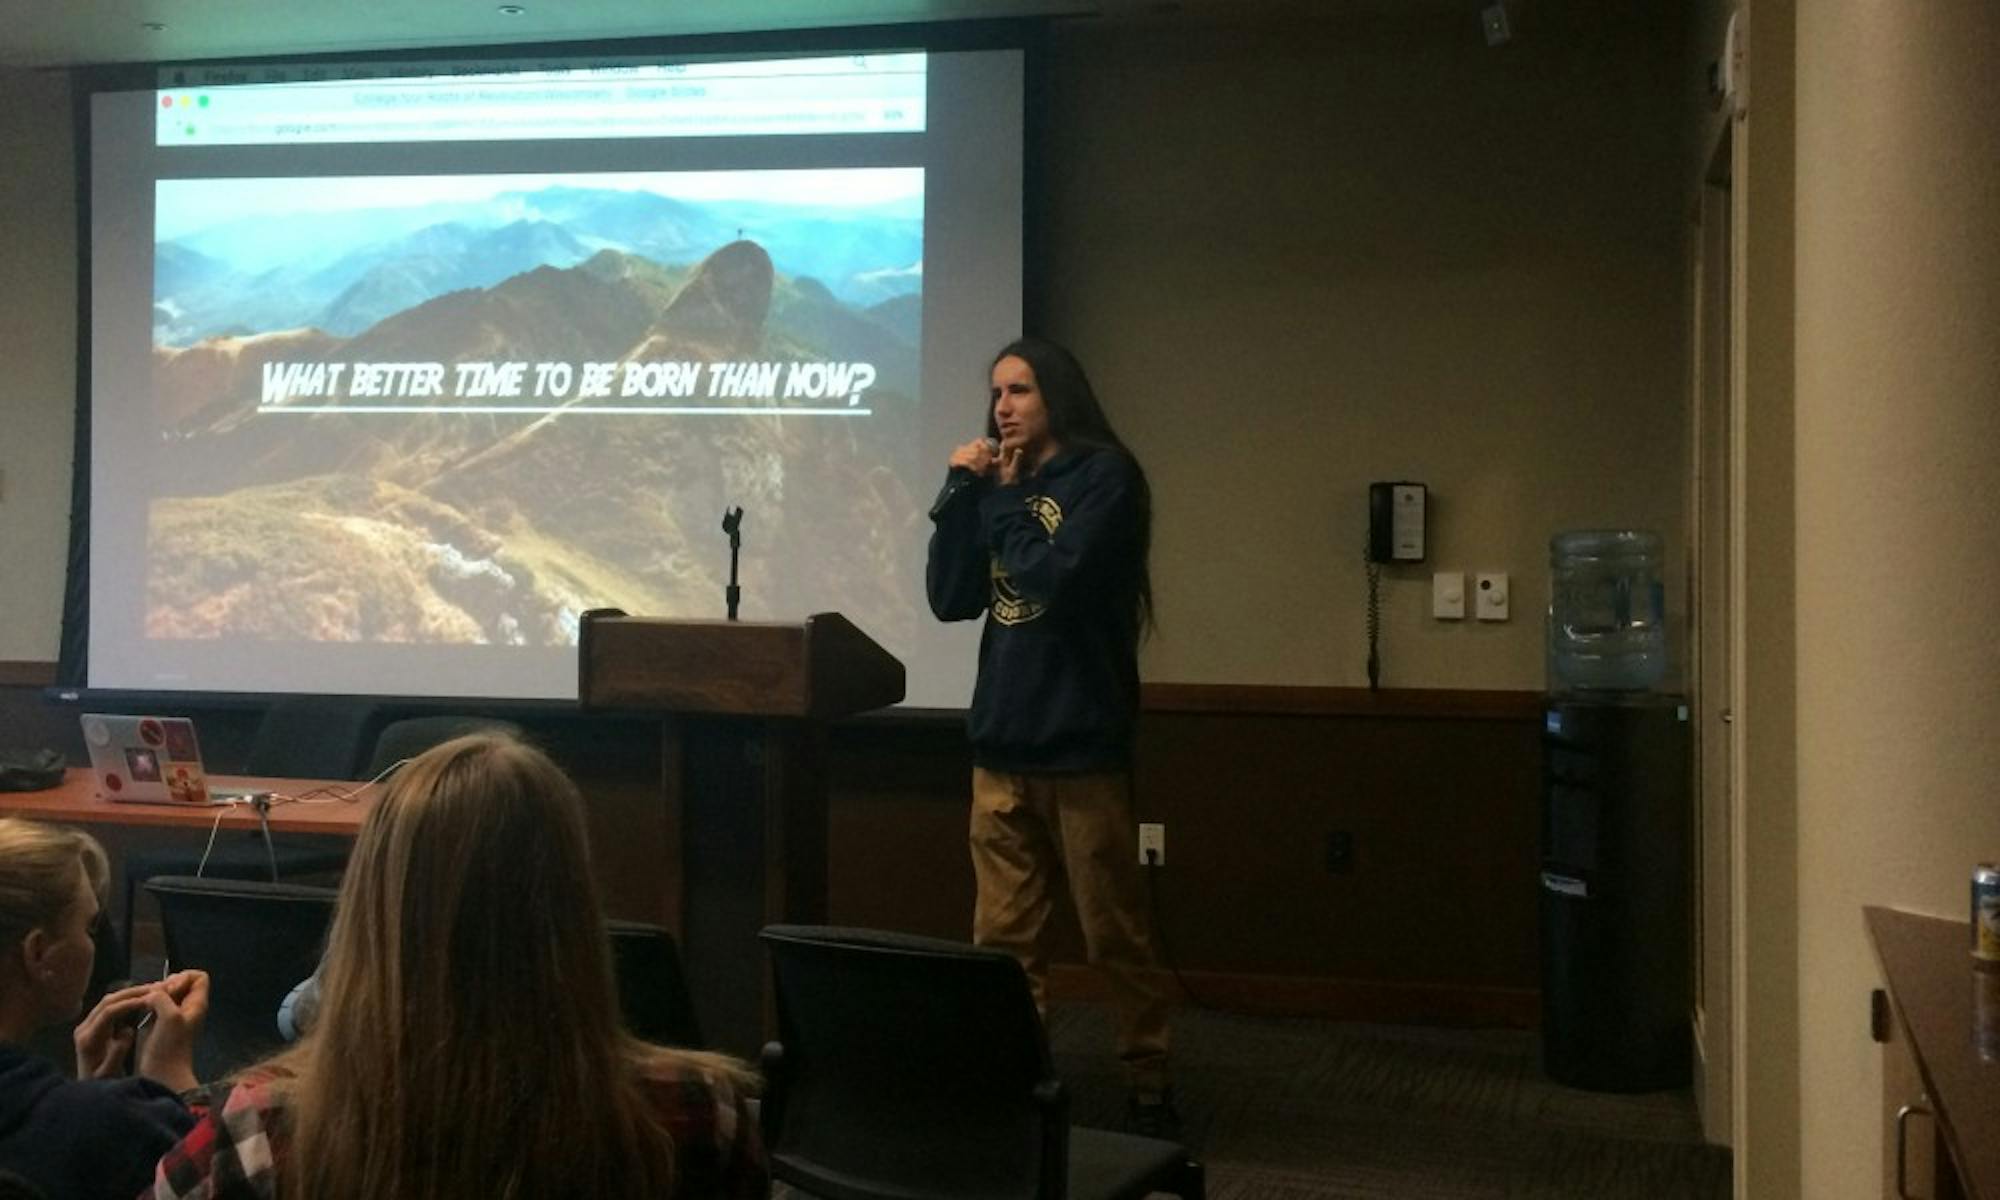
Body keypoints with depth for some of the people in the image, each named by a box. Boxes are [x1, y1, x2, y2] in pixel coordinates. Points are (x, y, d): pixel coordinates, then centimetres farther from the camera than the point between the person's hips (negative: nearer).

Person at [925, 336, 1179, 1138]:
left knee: (1114, 935, 2)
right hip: (1001, 744, 5)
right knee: (1002, 938, 6)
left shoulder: (1102, 475, -4)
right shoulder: (998, 485, 12)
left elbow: (1052, 579, -17)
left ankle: (1149, 1086, 14)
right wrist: (962, 492, -1)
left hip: (1082, 743, -5)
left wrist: (1005, 498, -4)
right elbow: (950, 600, 4)